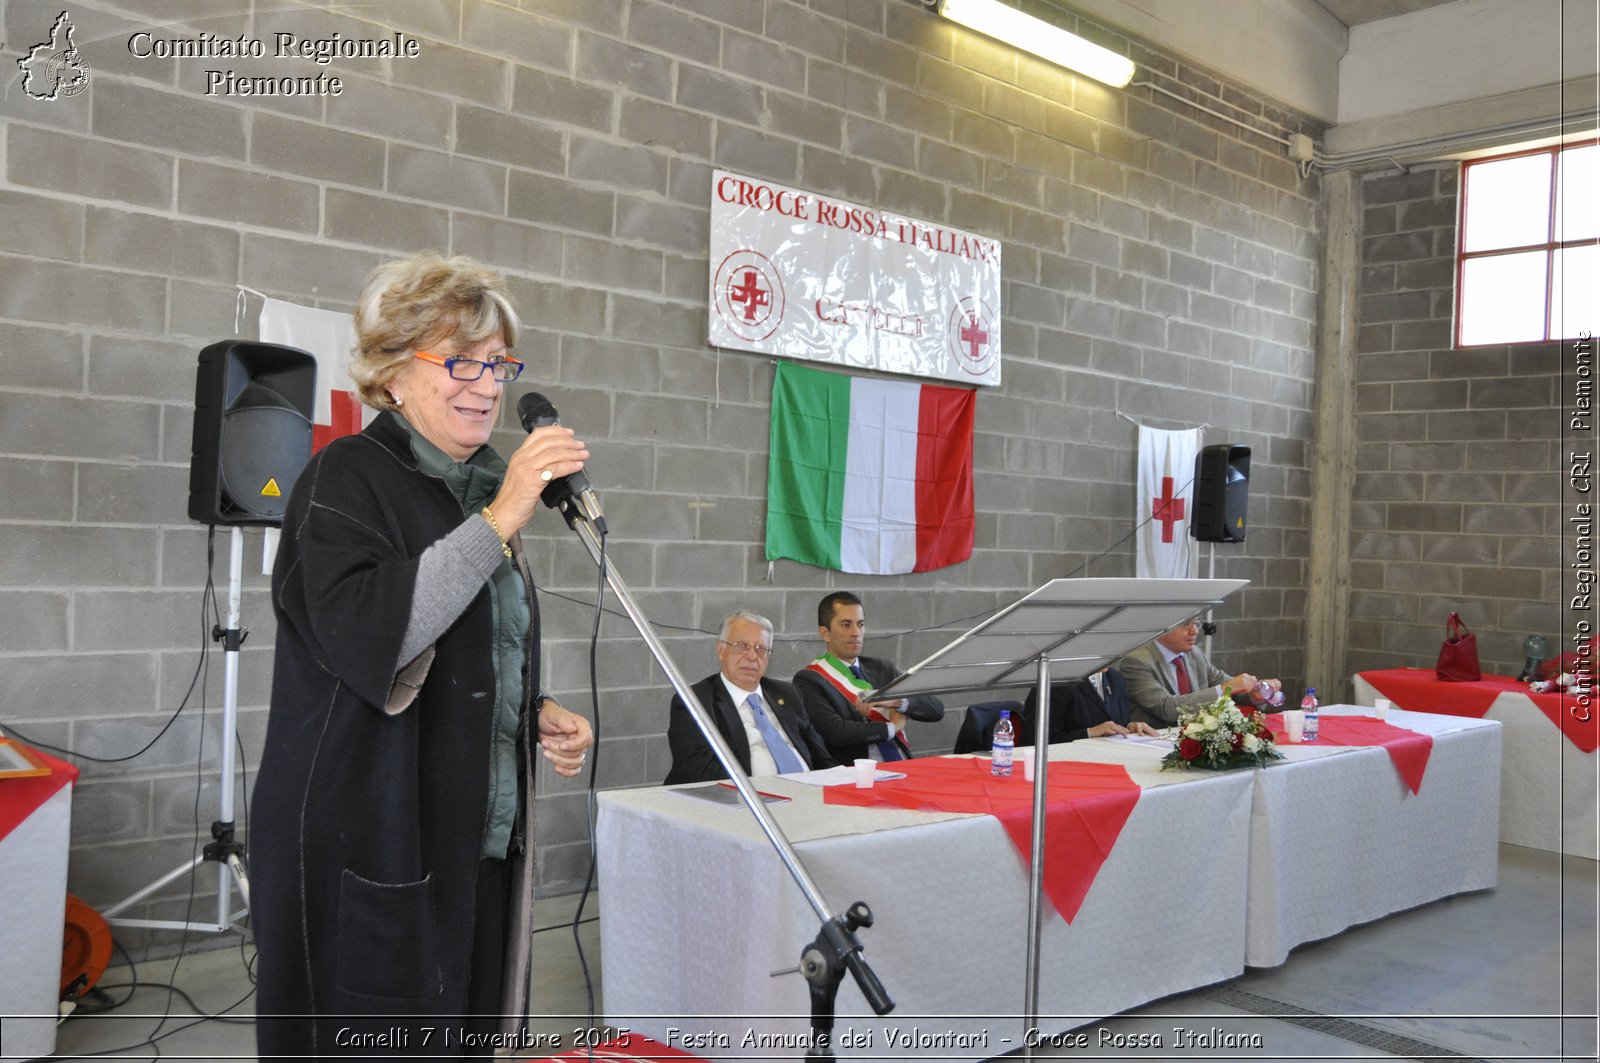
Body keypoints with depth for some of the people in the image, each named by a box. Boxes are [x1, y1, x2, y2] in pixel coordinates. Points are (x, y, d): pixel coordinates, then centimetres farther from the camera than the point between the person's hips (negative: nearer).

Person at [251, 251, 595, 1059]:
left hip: (475, 839, 7)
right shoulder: (349, 478, -8)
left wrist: (539, 712, 7)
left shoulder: (481, 488, 16)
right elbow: (365, 638, -26)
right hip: (371, 854, -7)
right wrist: (498, 525, -27)